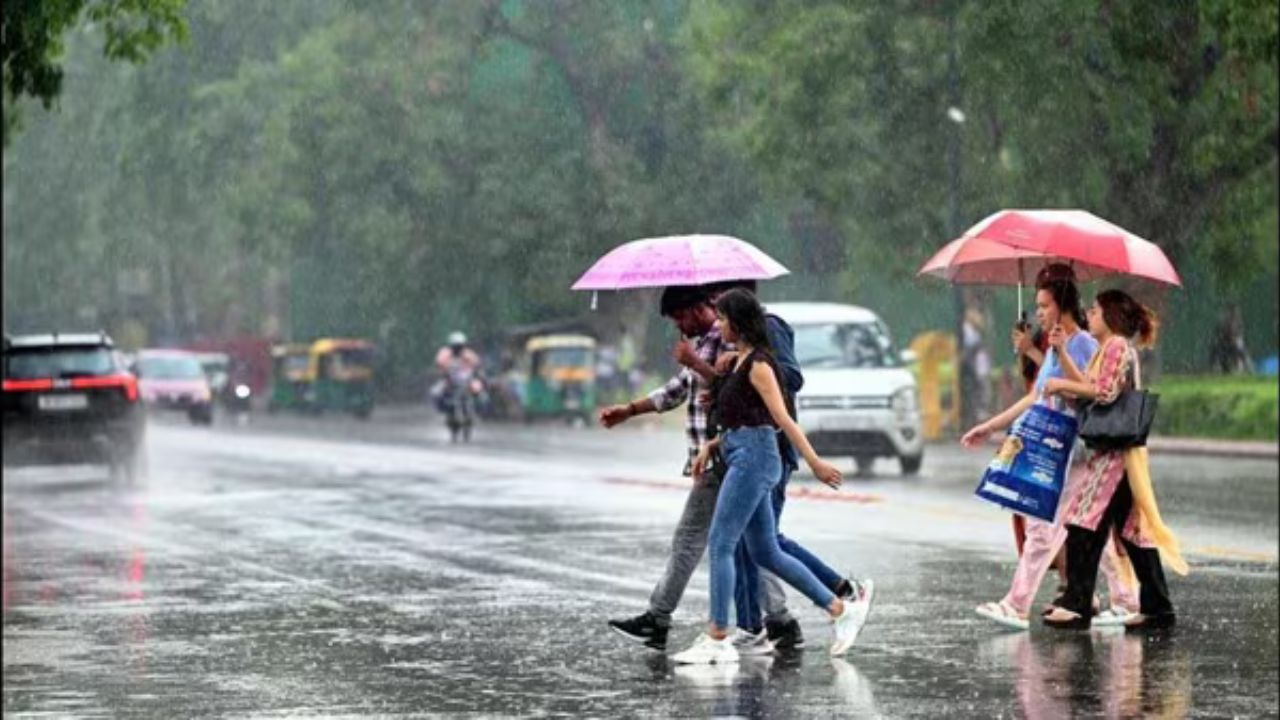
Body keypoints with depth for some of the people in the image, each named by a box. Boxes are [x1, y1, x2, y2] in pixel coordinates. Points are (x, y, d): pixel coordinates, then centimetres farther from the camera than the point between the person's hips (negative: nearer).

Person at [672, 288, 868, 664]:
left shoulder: (757, 364, -12)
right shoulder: (741, 361, 16)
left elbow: (782, 418, -17)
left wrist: (814, 462, -19)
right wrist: (711, 445, 13)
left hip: (753, 457, -10)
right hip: (743, 456, 10)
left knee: (720, 545, -8)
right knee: (767, 553, 11)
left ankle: (717, 640, -6)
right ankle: (842, 609, 14)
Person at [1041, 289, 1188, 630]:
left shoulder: (1117, 346, -9)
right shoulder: (1109, 348, 22)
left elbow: (1105, 390, -19)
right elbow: (1089, 389, 17)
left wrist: (1062, 384, -10)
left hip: (1116, 449, -10)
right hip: (1112, 447, 10)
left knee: (1085, 524, -11)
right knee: (1132, 527, 7)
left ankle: (1077, 605, -12)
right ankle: (1157, 607, 7)